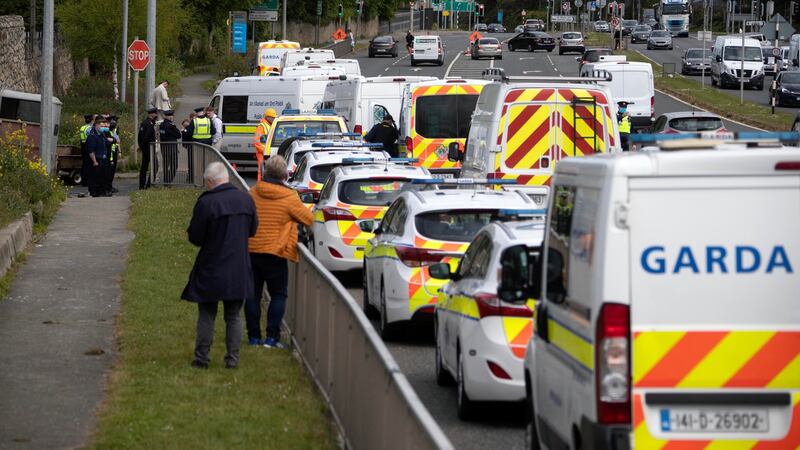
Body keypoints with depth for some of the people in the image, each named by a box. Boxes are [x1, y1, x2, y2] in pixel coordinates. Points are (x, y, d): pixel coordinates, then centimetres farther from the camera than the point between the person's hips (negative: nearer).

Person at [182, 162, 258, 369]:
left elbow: (195, 237, -13)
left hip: (211, 270, -4)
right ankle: (233, 358, 11)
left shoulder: (206, 203, -18)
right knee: (234, 315, 12)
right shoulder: (246, 199, -1)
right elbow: (252, 229, 11)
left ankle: (202, 358, 11)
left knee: (206, 315, 8)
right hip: (239, 270, 4)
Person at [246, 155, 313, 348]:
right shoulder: (289, 197, -10)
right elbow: (308, 219, 0)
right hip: (274, 252, -4)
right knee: (278, 295, 5)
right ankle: (272, 337, -6)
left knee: (253, 294, 11)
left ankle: (253, 336, 11)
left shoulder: (253, 193, 2)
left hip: (250, 250, 4)